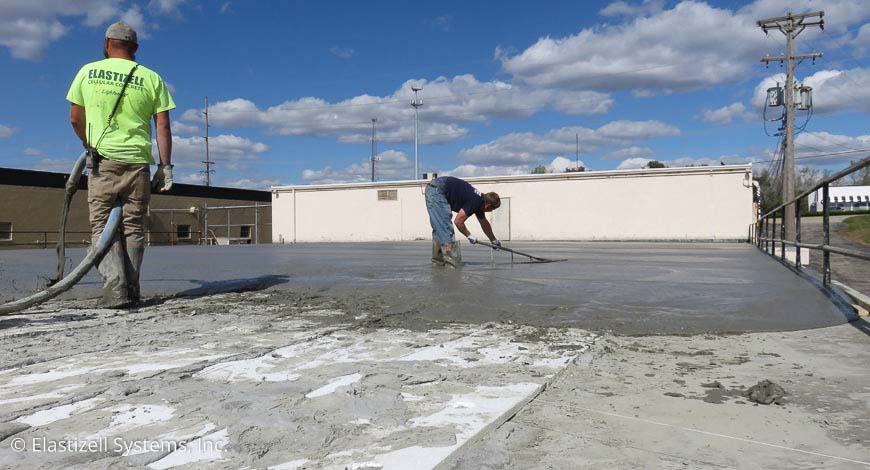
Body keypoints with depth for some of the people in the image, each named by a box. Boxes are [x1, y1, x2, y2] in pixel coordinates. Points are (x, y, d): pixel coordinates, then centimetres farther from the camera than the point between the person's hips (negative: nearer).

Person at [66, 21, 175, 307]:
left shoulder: (87, 72, 6)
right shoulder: (151, 78, 3)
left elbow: (75, 119, 12)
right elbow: (163, 127, -1)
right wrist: (166, 167, 3)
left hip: (103, 159, 0)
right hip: (138, 161, 1)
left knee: (101, 224, 2)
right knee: (133, 227, 7)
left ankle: (115, 286, -15)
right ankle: (131, 290, 6)